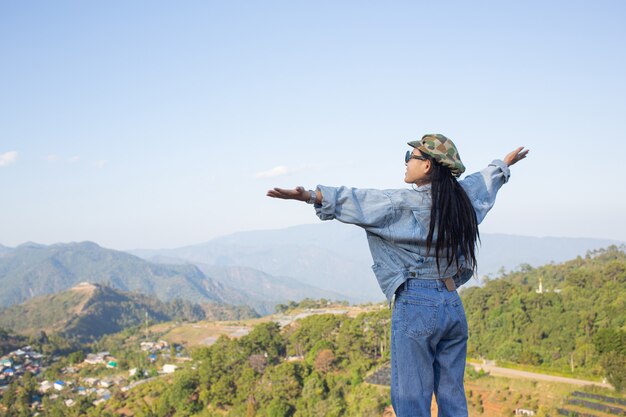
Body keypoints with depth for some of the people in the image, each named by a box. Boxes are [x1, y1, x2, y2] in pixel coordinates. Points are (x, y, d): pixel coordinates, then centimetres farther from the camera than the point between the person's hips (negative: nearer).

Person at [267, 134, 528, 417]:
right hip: (453, 306, 7)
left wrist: (310, 196, -18)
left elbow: (357, 202, -16)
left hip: (415, 307, -7)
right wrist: (505, 163, 49)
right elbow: (487, 179, 29)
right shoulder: (461, 197, 9)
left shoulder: (406, 203, -11)